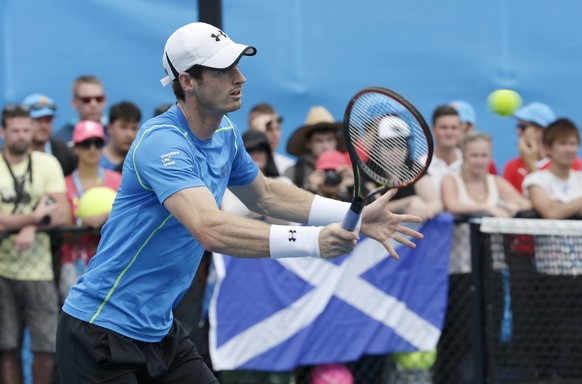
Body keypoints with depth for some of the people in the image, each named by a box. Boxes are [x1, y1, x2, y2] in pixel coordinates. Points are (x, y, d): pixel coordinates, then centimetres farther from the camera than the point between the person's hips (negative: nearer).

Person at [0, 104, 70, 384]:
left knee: (46, 346, -2)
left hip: (39, 270, 1)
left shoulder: (47, 164, 6)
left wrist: (31, 228, -16)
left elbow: (62, 214, -2)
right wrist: (36, 217, -9)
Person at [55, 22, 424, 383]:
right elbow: (212, 230, -38)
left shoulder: (226, 135, 5)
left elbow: (264, 194, 24)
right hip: (101, 333, -9)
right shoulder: (162, 143, -24)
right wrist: (313, 240, -42)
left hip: (160, 329, 9)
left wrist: (353, 215, 12)